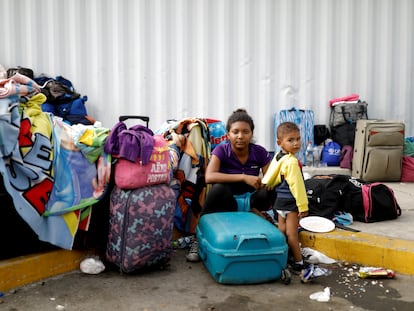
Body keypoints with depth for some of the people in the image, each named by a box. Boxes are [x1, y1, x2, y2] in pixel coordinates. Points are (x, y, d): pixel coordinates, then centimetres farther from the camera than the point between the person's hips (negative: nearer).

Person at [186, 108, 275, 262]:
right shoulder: (221, 150, -13)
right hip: (227, 202, -1)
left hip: (250, 201, 1)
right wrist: (244, 177, -36)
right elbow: (209, 177, -30)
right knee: (219, 188, -35)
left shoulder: (260, 152, -7)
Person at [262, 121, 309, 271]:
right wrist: (303, 205, -19)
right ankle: (298, 261, 3)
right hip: (290, 201, -8)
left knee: (282, 231, 13)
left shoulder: (278, 156, 5)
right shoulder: (292, 162, -22)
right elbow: (296, 185, -22)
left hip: (280, 200, 8)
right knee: (291, 233, -4)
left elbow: (269, 179, 10)